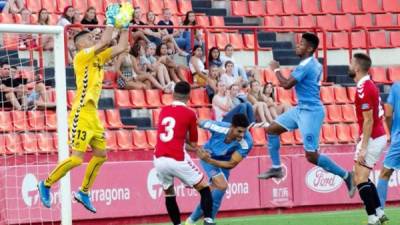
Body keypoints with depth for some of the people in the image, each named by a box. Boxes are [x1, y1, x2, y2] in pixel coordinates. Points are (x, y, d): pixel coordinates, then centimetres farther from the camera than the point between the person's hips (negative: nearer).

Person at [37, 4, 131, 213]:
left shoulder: (98, 57, 15)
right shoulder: (81, 56, -9)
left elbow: (121, 47, 16)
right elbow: (105, 41, -19)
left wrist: (125, 26, 12)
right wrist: (110, 20, -10)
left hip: (93, 115, 9)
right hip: (81, 114, -9)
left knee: (101, 155, 10)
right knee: (76, 158, -13)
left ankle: (83, 193, 21)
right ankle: (46, 184, 2)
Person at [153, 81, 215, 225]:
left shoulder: (163, 111, 14)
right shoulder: (190, 114, 1)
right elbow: (193, 144, 10)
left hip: (159, 159, 4)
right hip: (177, 159, -4)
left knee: (169, 195, 23)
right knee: (204, 189, 7)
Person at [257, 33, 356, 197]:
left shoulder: (305, 66, -20)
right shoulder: (315, 64, 10)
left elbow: (286, 84, -20)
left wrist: (276, 69, -6)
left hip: (310, 111, -10)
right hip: (301, 108, 10)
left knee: (311, 156, -10)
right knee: (271, 129, 10)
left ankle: (345, 175, 0)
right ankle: (276, 168, 15)